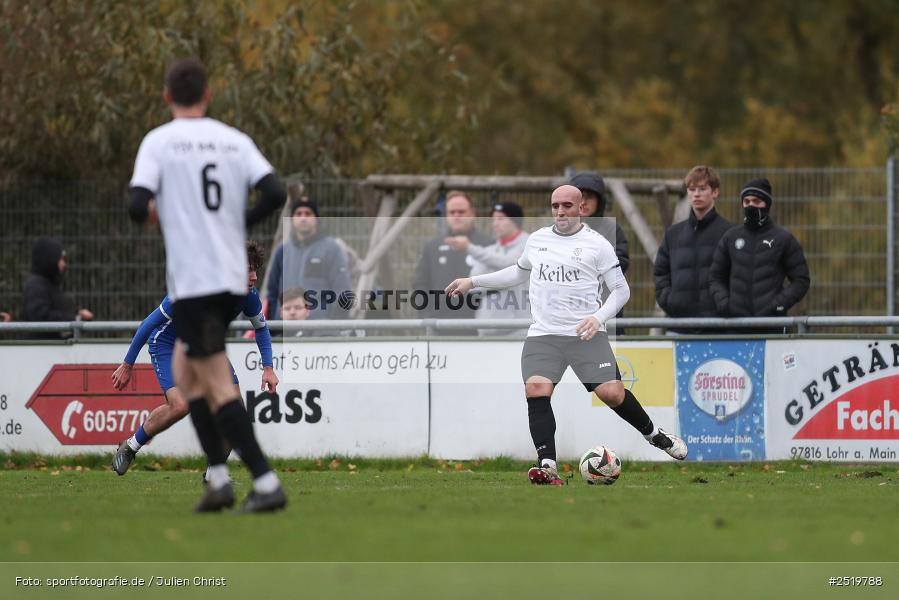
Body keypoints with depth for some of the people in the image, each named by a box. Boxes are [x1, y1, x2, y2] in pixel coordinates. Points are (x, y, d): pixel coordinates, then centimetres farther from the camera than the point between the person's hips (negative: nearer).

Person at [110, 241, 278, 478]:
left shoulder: (248, 295, -19)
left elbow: (260, 327, 5)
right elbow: (149, 323, -24)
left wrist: (268, 367, -2)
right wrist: (127, 365, -18)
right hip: (167, 344, -6)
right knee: (180, 405, -26)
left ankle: (213, 472, 4)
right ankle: (130, 447, 0)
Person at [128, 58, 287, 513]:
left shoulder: (159, 141, -3)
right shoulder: (235, 140, 8)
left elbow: (138, 205, -14)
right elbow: (275, 193, -3)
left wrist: (150, 213, 9)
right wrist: (240, 224, 13)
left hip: (192, 282, -6)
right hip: (234, 277, 6)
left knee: (217, 386, -6)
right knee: (183, 370, 20)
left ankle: (266, 483, -14)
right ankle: (218, 478, 12)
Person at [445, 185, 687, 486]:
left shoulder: (596, 244, 1)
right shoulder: (537, 239, 15)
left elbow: (621, 289, 4)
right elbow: (519, 272, 34)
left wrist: (599, 317, -13)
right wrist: (473, 281, 32)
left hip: (586, 334, -3)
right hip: (543, 335, 3)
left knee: (611, 393, -14)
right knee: (536, 390, -21)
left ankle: (655, 435, 15)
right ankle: (547, 466, -22)